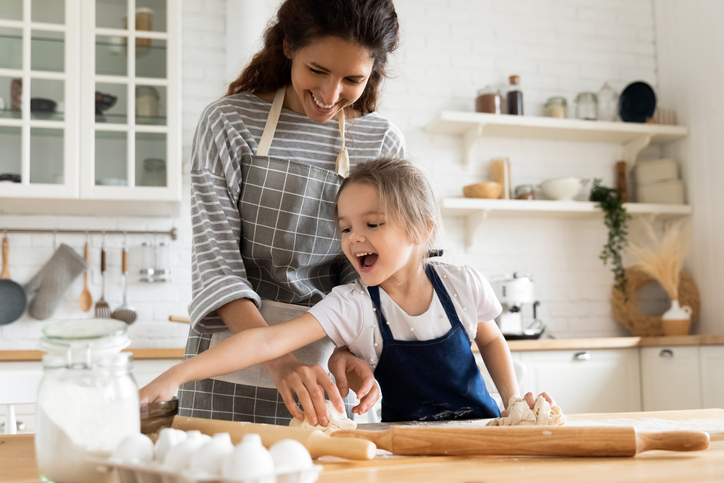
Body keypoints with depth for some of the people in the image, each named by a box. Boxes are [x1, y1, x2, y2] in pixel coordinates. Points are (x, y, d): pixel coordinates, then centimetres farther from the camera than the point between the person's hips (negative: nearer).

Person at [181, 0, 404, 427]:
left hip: (323, 369, 2)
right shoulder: (230, 123, -7)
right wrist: (278, 360, -26)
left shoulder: (383, 146, 1)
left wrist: (349, 348, -18)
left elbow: (364, 270, 1)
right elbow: (216, 258, -13)